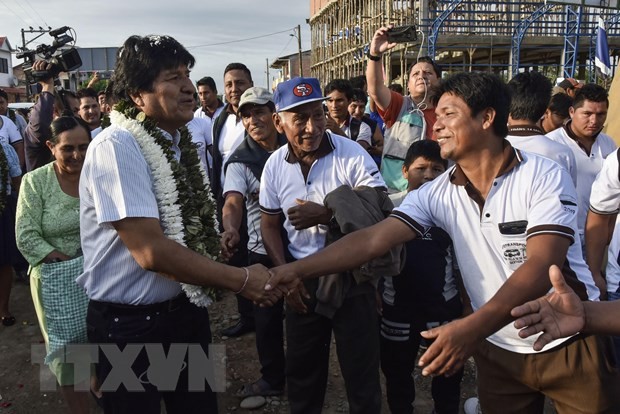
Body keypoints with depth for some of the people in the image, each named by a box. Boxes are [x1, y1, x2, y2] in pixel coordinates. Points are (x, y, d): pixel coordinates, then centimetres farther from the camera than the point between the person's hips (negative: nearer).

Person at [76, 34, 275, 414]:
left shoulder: (181, 143, 4)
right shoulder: (117, 147, -20)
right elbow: (151, 251, -26)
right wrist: (241, 280, -19)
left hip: (186, 309, 7)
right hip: (130, 325, -7)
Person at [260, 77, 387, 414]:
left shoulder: (352, 155, -16)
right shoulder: (274, 165, -3)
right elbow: (270, 224, 6)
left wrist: (325, 214, -27)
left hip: (351, 278, -4)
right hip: (301, 280, 4)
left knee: (360, 370, 10)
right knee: (301, 370, 21)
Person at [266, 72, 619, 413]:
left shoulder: (544, 177, -16)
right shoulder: (437, 194, -6)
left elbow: (541, 267, -27)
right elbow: (372, 239, -13)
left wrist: (472, 327, -40)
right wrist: (299, 269, -24)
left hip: (570, 343, -3)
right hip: (498, 349, 3)